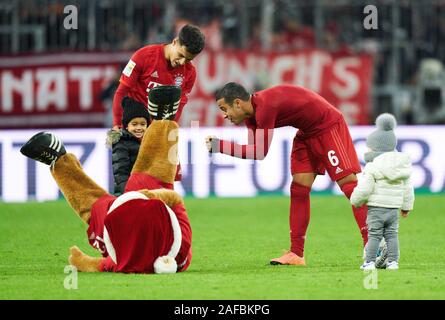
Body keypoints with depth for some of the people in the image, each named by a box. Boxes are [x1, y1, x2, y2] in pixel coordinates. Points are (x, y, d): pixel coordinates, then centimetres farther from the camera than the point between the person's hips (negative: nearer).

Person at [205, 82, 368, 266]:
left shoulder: (265, 106, -29)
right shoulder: (252, 112, 1)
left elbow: (260, 153, -26)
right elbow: (254, 149, 1)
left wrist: (219, 146, -23)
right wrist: (217, 145, -8)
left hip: (328, 126, -10)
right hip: (307, 133, 10)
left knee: (348, 183, -14)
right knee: (298, 189, 3)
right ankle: (296, 254, 4)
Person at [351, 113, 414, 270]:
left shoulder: (372, 168, -12)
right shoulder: (403, 166, 7)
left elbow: (364, 189, -15)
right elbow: (408, 189, 11)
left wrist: (356, 201, 4)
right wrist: (406, 206, 22)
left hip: (376, 208, -5)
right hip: (393, 209, 5)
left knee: (374, 235, -1)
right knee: (392, 235, 11)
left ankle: (370, 261, -1)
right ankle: (393, 261, 8)